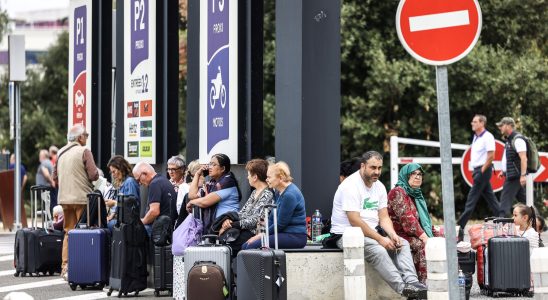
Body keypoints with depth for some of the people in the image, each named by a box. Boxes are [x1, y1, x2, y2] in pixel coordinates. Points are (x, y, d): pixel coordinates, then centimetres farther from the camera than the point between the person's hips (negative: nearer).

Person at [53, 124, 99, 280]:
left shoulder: (61, 152, 10)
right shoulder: (84, 151, -9)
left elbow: (55, 177, 13)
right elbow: (94, 175, -15)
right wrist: (96, 174, 6)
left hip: (65, 198, 6)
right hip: (81, 198, -6)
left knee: (68, 232, 13)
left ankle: (65, 267, 12)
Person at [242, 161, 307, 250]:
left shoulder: (290, 195, -17)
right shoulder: (279, 192, 14)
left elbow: (281, 224, -17)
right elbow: (272, 218, 17)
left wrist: (261, 236, -9)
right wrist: (260, 235, 4)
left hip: (294, 236, -9)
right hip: (283, 233, 9)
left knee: (252, 246, -24)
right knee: (245, 246, -4)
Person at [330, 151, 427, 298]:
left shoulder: (379, 187, 9)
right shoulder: (351, 186, -17)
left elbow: (384, 218, 8)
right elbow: (355, 222, -23)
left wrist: (393, 235, -13)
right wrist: (380, 239, -22)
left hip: (371, 233, 8)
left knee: (403, 243, -12)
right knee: (378, 250, -33)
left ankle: (411, 281, -29)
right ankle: (403, 287, -37)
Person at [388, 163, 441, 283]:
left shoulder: (416, 194, 23)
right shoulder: (398, 192, -6)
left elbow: (426, 221, 24)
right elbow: (407, 219, -17)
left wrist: (438, 236, 9)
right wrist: (424, 237, -24)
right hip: (401, 236, -8)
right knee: (422, 246, -33)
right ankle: (424, 283, -37)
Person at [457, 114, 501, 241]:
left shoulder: (487, 137, -12)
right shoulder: (476, 137, 15)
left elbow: (491, 156, -18)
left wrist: (482, 171, -18)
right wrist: (476, 171, 14)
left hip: (484, 170, -9)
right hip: (478, 170, 9)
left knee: (471, 199, -10)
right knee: (490, 197, 11)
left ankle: (460, 228, -11)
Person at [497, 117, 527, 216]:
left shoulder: (517, 139, -15)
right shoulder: (509, 139, 17)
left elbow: (523, 158, -22)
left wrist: (523, 175, -28)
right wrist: (504, 172, 22)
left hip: (515, 176, -10)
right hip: (511, 175, 10)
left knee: (505, 199, -11)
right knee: (523, 198, 15)